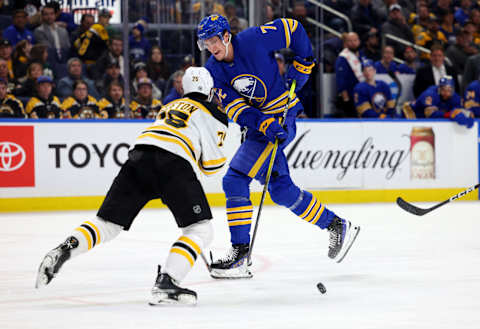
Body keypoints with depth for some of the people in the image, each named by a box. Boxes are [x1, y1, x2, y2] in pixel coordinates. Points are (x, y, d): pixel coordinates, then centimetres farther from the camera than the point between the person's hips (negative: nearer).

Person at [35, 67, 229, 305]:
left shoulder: (171, 106, 36)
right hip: (175, 163, -5)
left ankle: (65, 249, -11)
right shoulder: (213, 113, 17)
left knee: (108, 222, 13)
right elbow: (212, 164, 11)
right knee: (200, 230, 3)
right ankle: (165, 284, -15)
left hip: (140, 152, 6)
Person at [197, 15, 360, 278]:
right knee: (281, 189, 13)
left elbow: (293, 28, -4)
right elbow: (233, 108, -8)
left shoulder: (253, 39, -17)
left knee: (235, 179, -14)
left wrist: (303, 63, -5)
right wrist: (264, 125, -23)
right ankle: (336, 227, 28)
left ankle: (240, 255, -12)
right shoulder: (213, 70, -1)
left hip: (281, 116, -8)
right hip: (258, 122, 8)